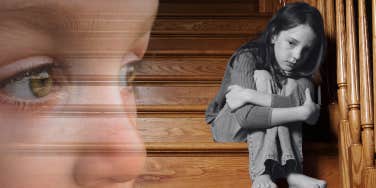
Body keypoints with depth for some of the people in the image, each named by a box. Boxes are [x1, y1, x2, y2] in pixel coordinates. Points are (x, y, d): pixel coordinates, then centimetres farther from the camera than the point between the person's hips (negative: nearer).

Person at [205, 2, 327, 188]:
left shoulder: (299, 69, -9)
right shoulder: (248, 57, -23)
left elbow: (304, 104, -32)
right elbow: (245, 116, -38)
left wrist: (252, 96, -40)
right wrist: (303, 112, -38)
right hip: (228, 126, -3)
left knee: (298, 85, -20)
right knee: (261, 78, -28)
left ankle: (290, 171, -33)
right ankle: (261, 173, -39)